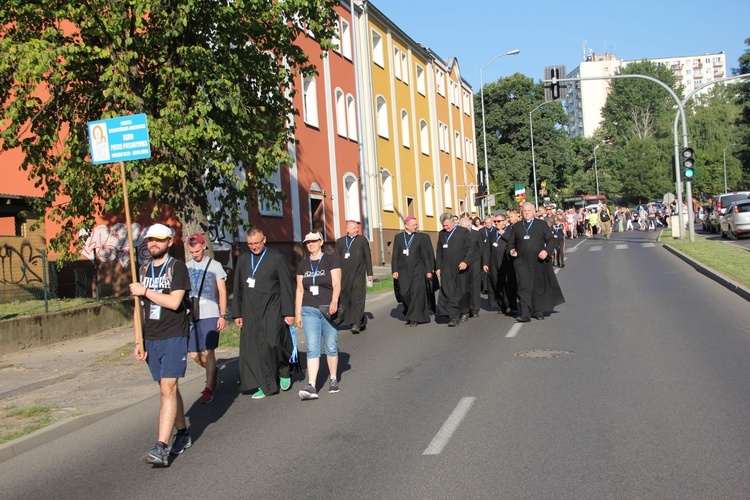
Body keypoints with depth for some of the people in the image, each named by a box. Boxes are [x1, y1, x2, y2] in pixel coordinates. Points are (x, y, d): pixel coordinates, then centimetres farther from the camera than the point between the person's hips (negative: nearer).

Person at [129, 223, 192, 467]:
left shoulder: (178, 267, -5)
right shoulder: (143, 271, 13)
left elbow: (174, 302, -17)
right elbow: (139, 309, 15)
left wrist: (145, 291, -12)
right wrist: (138, 341, 10)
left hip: (174, 337, -6)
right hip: (151, 339, 6)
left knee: (168, 389, -12)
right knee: (168, 389, 12)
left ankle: (161, 447, -17)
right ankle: (182, 434, 26)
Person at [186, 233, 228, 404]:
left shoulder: (214, 266, 2)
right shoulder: (186, 267, 10)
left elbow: (222, 292, 2)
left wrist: (222, 315, -5)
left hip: (210, 315, -4)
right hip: (191, 316, 4)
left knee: (208, 352, -6)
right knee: (194, 354, 6)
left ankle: (209, 390, 1)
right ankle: (213, 371, 34)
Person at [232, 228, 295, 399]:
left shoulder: (277, 258, 0)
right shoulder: (242, 260, 12)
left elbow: (287, 287, -1)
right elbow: (238, 289, 14)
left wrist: (289, 312, -5)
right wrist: (237, 313, 10)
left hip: (272, 310, -4)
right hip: (250, 312, 4)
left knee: (273, 343, -15)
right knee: (253, 348, 0)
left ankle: (284, 371, 14)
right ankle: (264, 385, 10)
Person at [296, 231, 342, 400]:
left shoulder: (331, 260, -1)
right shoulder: (303, 265, 10)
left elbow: (337, 283, -11)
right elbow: (299, 290, 13)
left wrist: (334, 301, -27)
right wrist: (297, 313, 10)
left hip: (329, 309, -2)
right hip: (309, 310, 2)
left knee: (331, 346, 8)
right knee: (312, 348, -7)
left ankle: (333, 380, 25)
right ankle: (311, 386, -14)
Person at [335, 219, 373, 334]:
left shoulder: (362, 240, 7)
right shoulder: (340, 241, 9)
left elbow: (367, 257, 8)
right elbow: (337, 259, 9)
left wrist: (369, 273, 4)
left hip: (359, 274, -2)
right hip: (345, 276, 2)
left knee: (358, 299, -8)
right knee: (346, 300, 6)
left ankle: (356, 324, -10)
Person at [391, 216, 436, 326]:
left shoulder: (423, 237, 2)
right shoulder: (398, 237, 8)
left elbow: (428, 254, 2)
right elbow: (395, 255, 8)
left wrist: (429, 270, -3)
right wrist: (394, 270, 1)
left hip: (418, 269, -2)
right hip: (403, 270, 2)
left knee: (416, 293, -5)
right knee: (404, 293, -4)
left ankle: (414, 318, 4)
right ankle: (410, 312, 21)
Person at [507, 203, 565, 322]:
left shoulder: (542, 224, 6)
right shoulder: (516, 227, 12)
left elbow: (551, 240, 2)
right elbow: (511, 242, 16)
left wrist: (546, 251, -16)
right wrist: (511, 250, -6)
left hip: (539, 260, 0)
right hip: (522, 262, 1)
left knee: (539, 286, 8)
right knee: (524, 287, -7)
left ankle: (539, 311, 23)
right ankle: (525, 314, -10)